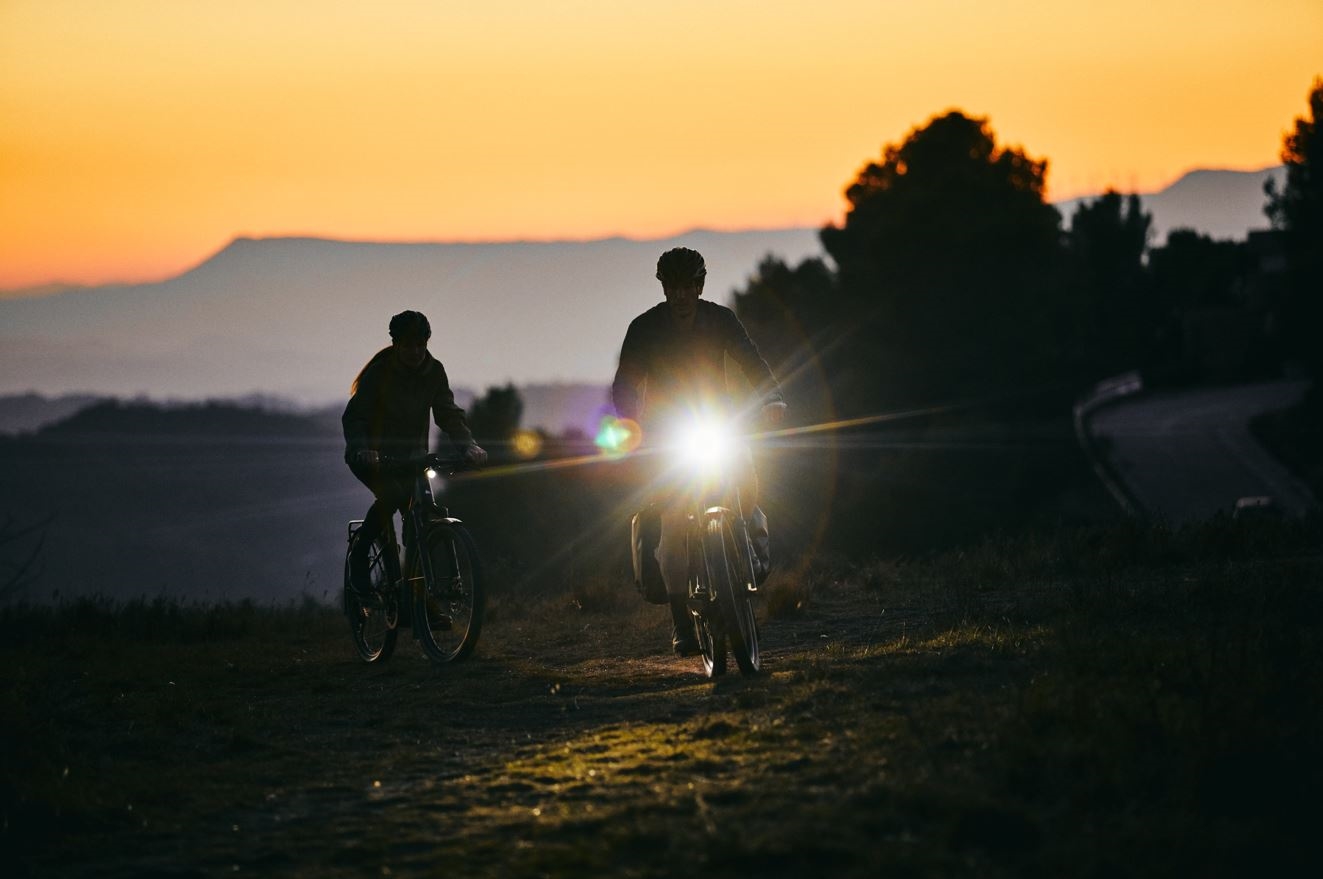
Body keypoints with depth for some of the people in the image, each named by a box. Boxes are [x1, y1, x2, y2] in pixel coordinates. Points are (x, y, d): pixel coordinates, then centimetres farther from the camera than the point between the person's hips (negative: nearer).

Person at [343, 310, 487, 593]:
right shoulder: (379, 372, -18)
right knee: (392, 494, -32)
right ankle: (360, 555, -14)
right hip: (372, 455, -5)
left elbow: (448, 413, -6)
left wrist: (468, 446, -25)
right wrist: (362, 450, -41)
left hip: (409, 453, 5)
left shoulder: (434, 371, -4)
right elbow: (354, 417, -22)